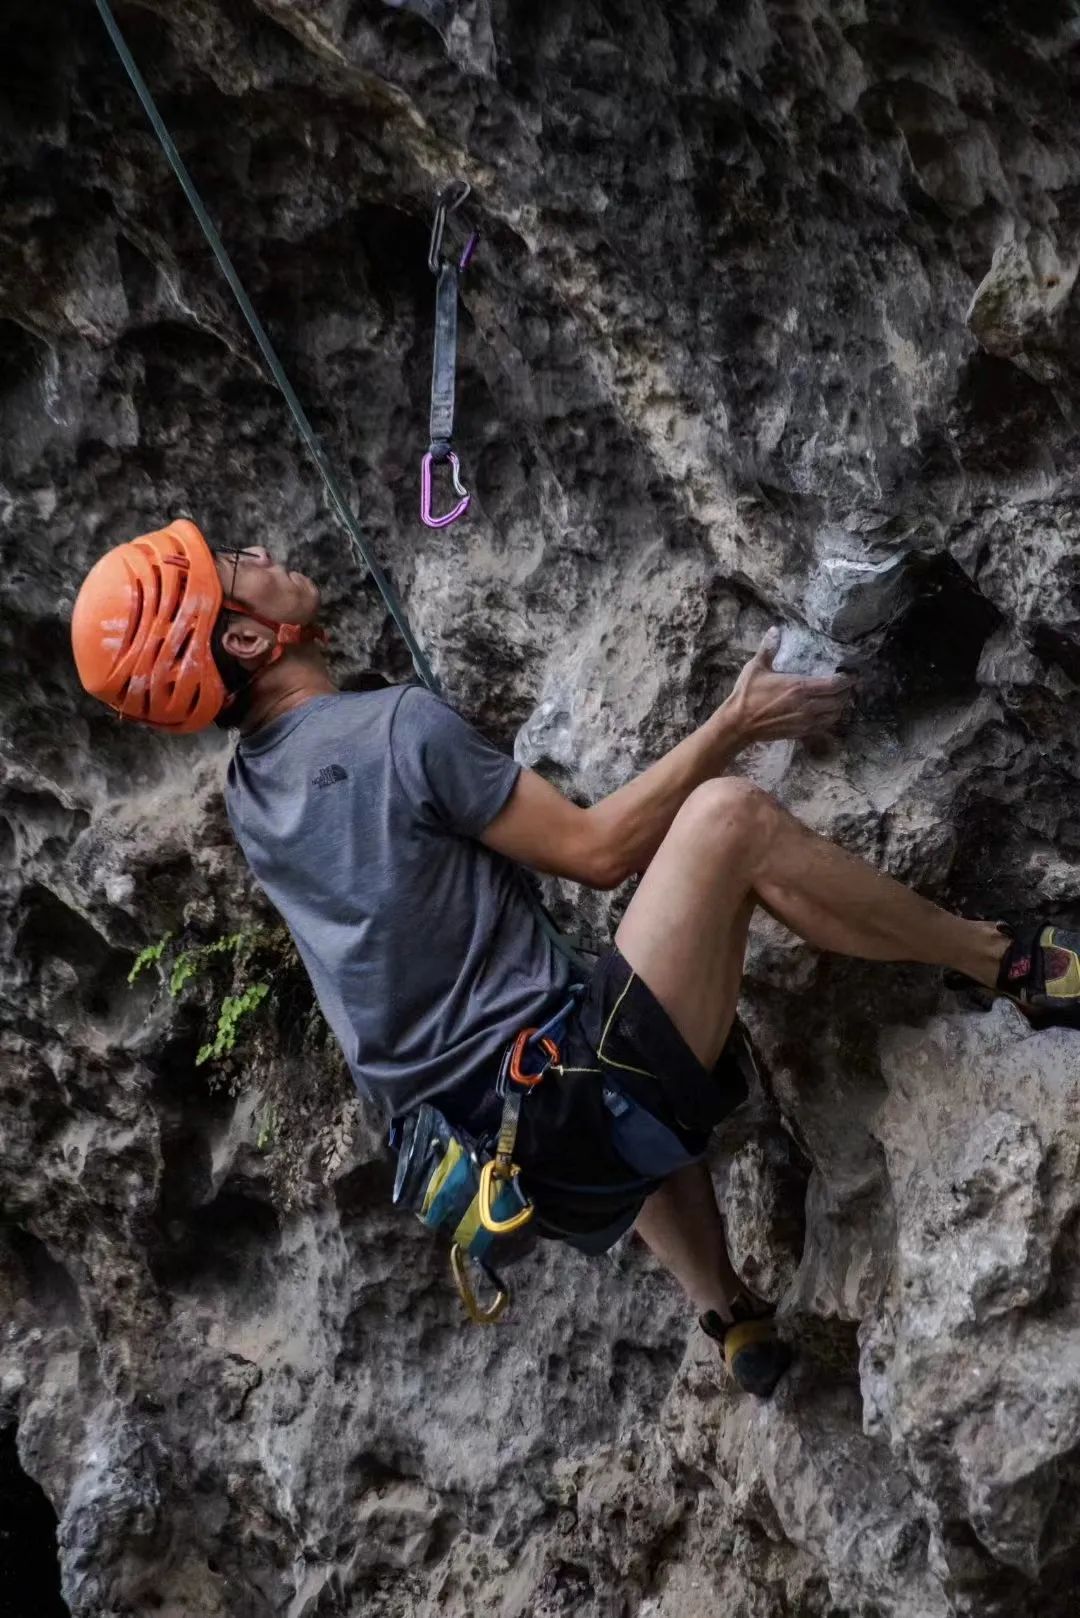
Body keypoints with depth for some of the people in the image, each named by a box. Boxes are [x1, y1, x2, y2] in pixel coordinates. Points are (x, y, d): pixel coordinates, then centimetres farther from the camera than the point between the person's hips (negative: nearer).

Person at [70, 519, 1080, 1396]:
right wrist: (731, 725, -3)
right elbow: (596, 849, -12)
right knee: (725, 815, -12)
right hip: (575, 1121, -9)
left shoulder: (248, 801, 9)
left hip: (505, 1154, 9)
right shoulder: (398, 723, -16)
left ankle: (726, 1316, 34)